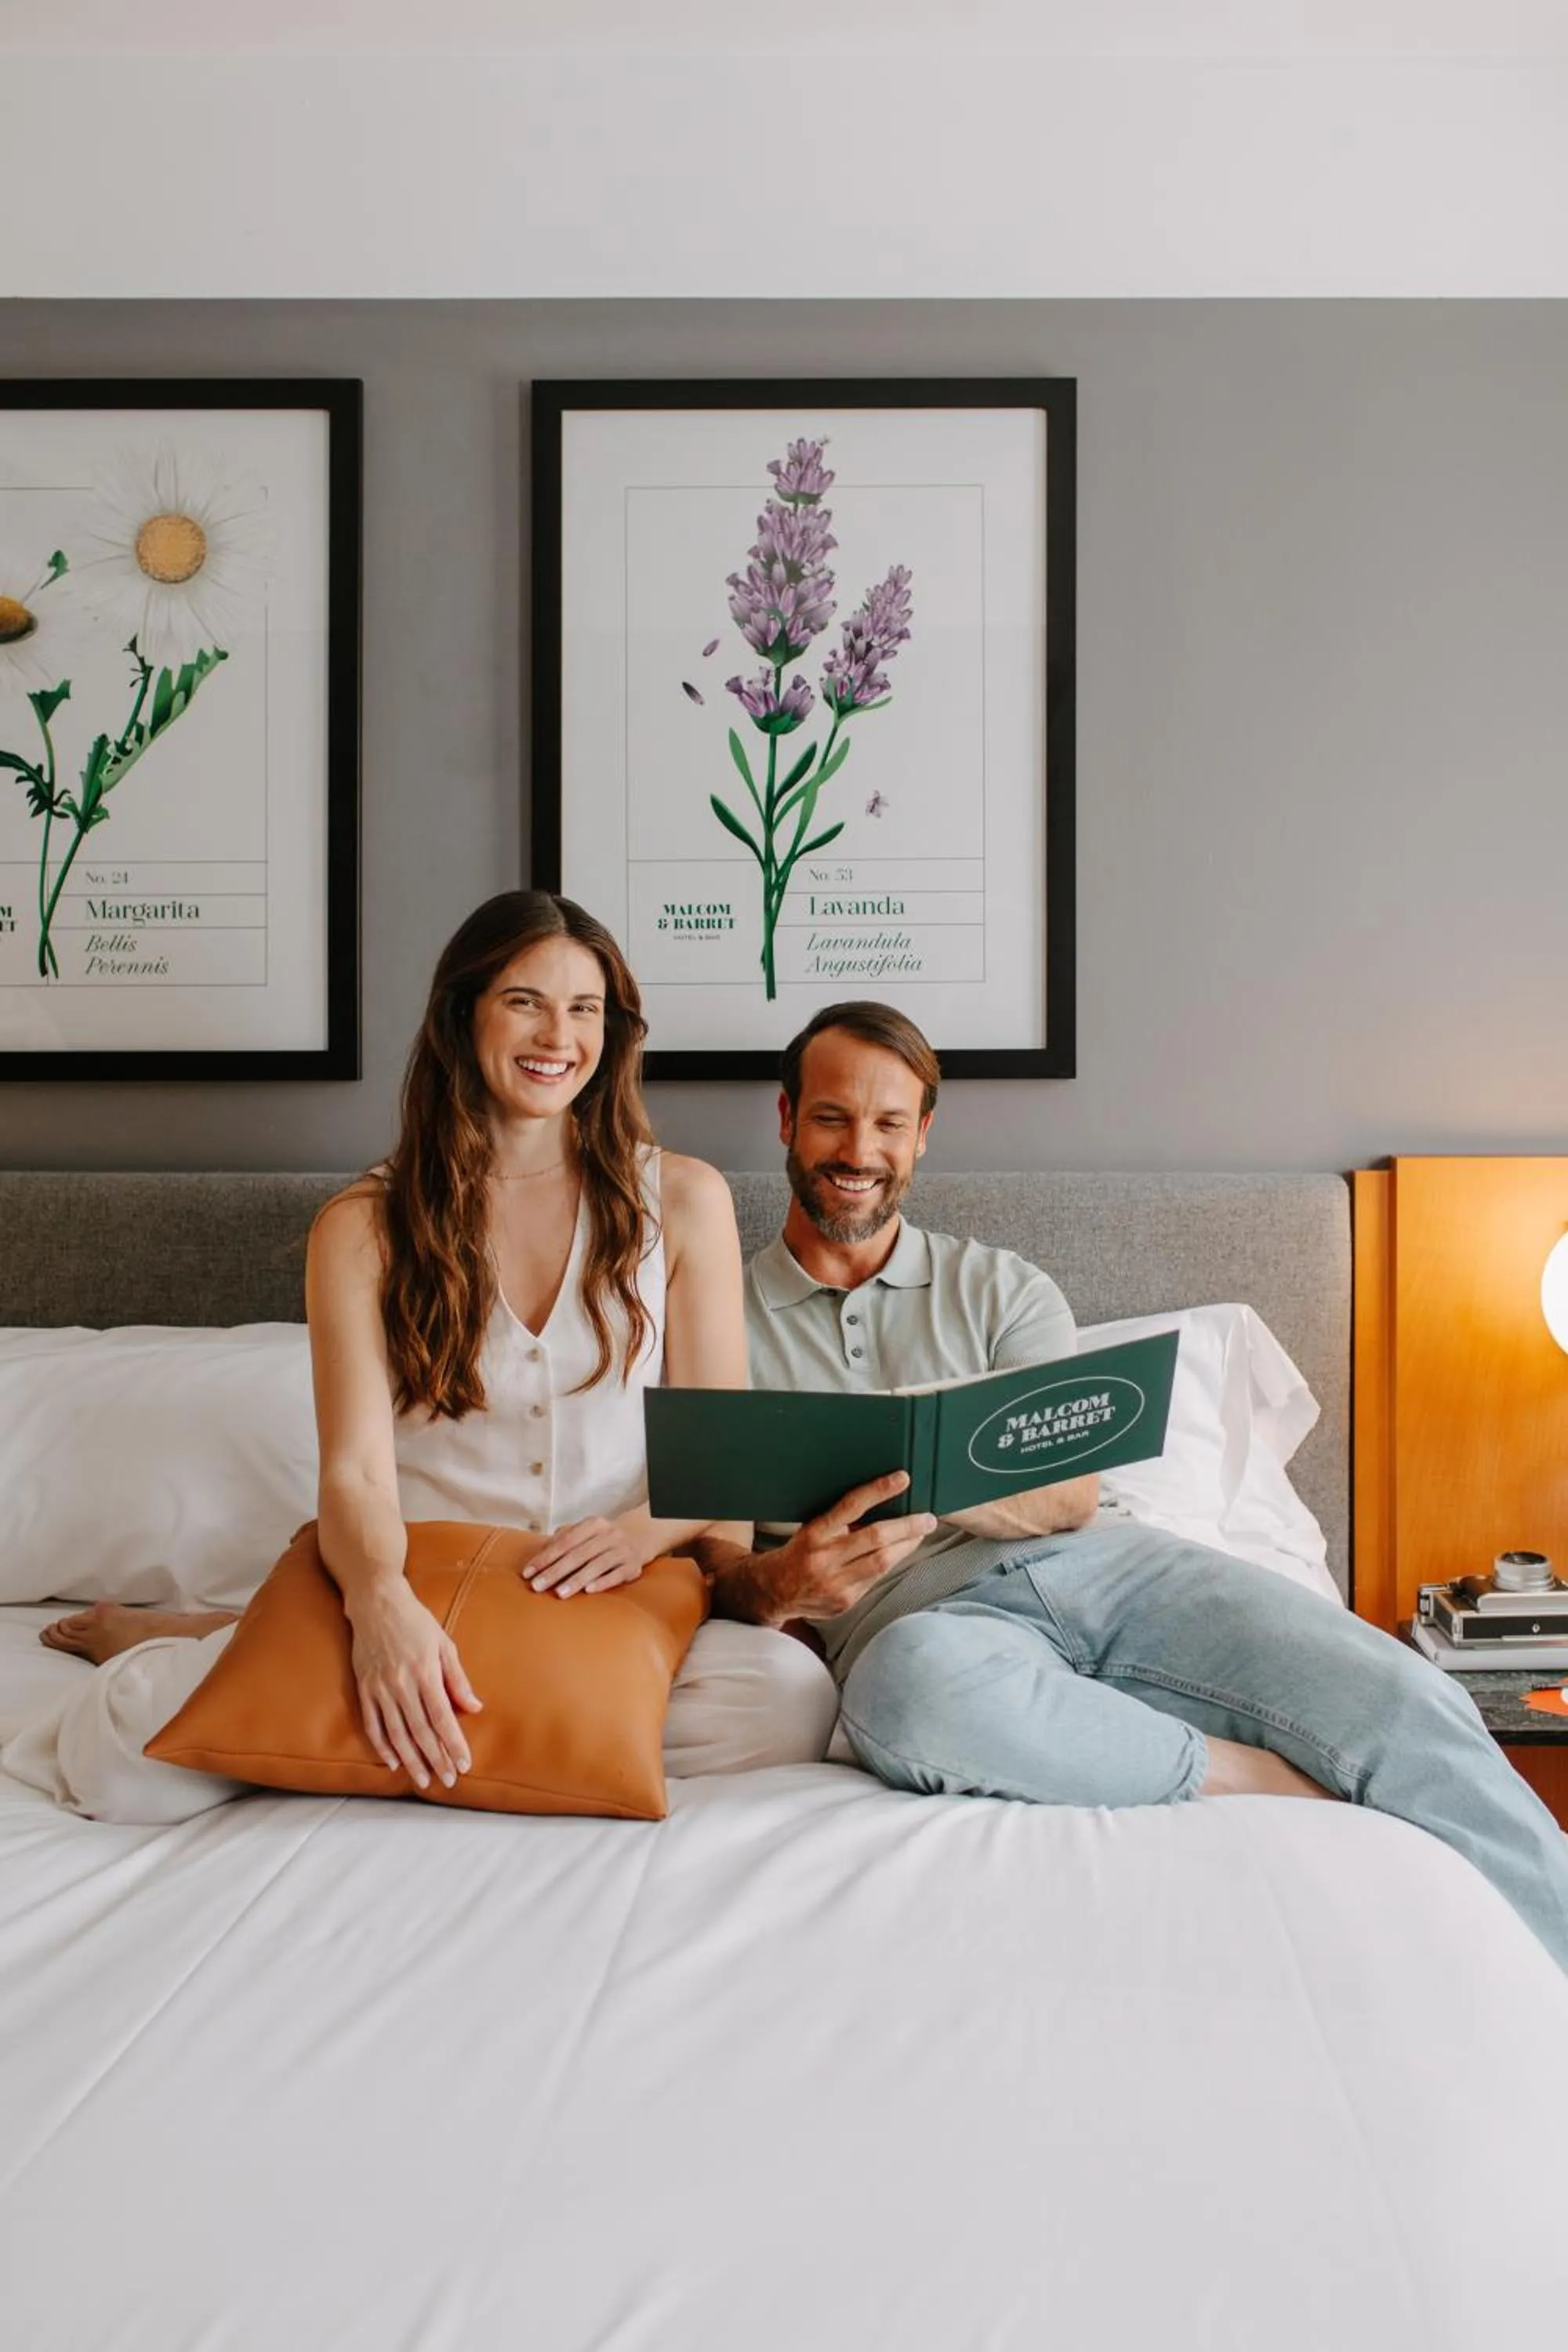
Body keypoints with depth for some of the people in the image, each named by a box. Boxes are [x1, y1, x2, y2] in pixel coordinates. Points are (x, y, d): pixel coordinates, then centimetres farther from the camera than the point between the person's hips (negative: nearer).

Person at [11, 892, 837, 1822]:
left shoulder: (682, 1199, 6)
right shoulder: (365, 1227, 4)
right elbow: (355, 1470, -7)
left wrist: (647, 1527, -18)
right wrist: (381, 1601, -29)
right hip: (418, 1600, -2)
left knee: (791, 1694, -32)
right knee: (124, 1746, -28)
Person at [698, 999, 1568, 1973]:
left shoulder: (1004, 1290, 18)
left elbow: (1073, 1494, 4)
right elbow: (713, 1559, 6)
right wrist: (773, 1585, -20)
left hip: (1096, 1565, 3)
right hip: (919, 1612, -2)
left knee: (1407, 1705, -20)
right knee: (907, 1685, -41)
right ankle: (1269, 1782, -23)